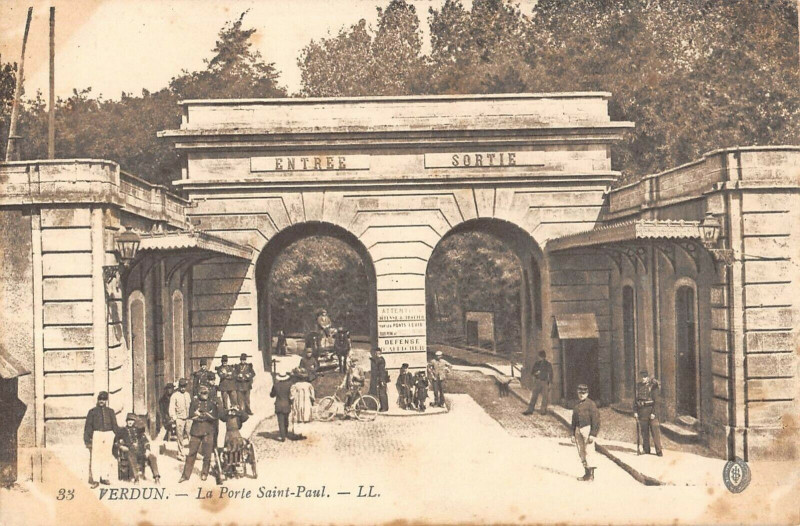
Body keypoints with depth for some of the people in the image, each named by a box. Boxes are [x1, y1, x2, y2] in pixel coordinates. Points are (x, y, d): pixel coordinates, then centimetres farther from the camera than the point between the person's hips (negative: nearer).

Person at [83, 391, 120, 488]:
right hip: (97, 434, -2)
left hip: (109, 434, 2)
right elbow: (88, 426, 7)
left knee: (107, 457, 3)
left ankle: (105, 477, 11)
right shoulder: (92, 411, 10)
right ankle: (95, 480, -7)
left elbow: (115, 426, 19)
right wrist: (87, 439, -1)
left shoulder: (110, 411, 18)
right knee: (95, 457, -7)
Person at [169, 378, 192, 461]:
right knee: (180, 438, 2)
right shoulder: (175, 395, -3)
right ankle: (181, 455, 12)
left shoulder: (187, 395, 13)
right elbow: (171, 408, -5)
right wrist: (174, 419, -12)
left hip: (188, 418, 4)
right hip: (179, 419, -4)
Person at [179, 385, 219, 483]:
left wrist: (199, 414, -6)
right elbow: (191, 415, -3)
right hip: (196, 430, 0)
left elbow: (216, 416, -4)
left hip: (208, 431, 0)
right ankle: (186, 475, 9)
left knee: (207, 454, 0)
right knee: (191, 453, 0)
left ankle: (204, 474, 15)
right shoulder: (194, 402, 9)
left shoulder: (211, 403, 8)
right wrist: (207, 415, -8)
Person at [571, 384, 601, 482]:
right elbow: (574, 420, 21)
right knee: (581, 452, 7)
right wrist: (573, 434, 15)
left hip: (587, 429, -7)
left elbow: (596, 420, -10)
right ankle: (586, 473, 15)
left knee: (589, 451, -8)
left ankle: (591, 475, -4)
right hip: (578, 430, 7)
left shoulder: (591, 404, -5)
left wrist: (593, 434, -16)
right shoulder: (576, 405, 16)